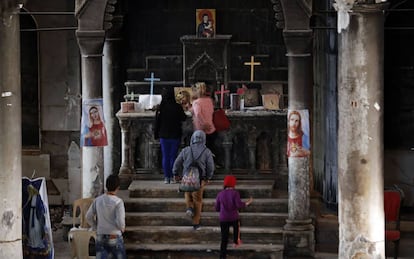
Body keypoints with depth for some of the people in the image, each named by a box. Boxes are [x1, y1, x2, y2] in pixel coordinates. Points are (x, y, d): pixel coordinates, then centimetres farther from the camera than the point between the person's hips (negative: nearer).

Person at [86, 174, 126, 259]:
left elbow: (89, 217, 5)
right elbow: (120, 221, -19)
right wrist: (122, 229, 3)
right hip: (115, 238, -4)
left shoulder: (97, 200, 0)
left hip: (100, 237, 4)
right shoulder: (118, 202, -15)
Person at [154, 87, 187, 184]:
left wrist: (156, 134, 7)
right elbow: (183, 118, 2)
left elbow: (157, 122, -3)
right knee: (173, 157, 7)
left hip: (164, 136, 0)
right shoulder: (178, 107, -11)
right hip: (175, 136, 0)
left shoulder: (160, 108, -8)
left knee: (165, 157, 7)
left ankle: (166, 177, 7)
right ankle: (172, 177, 7)